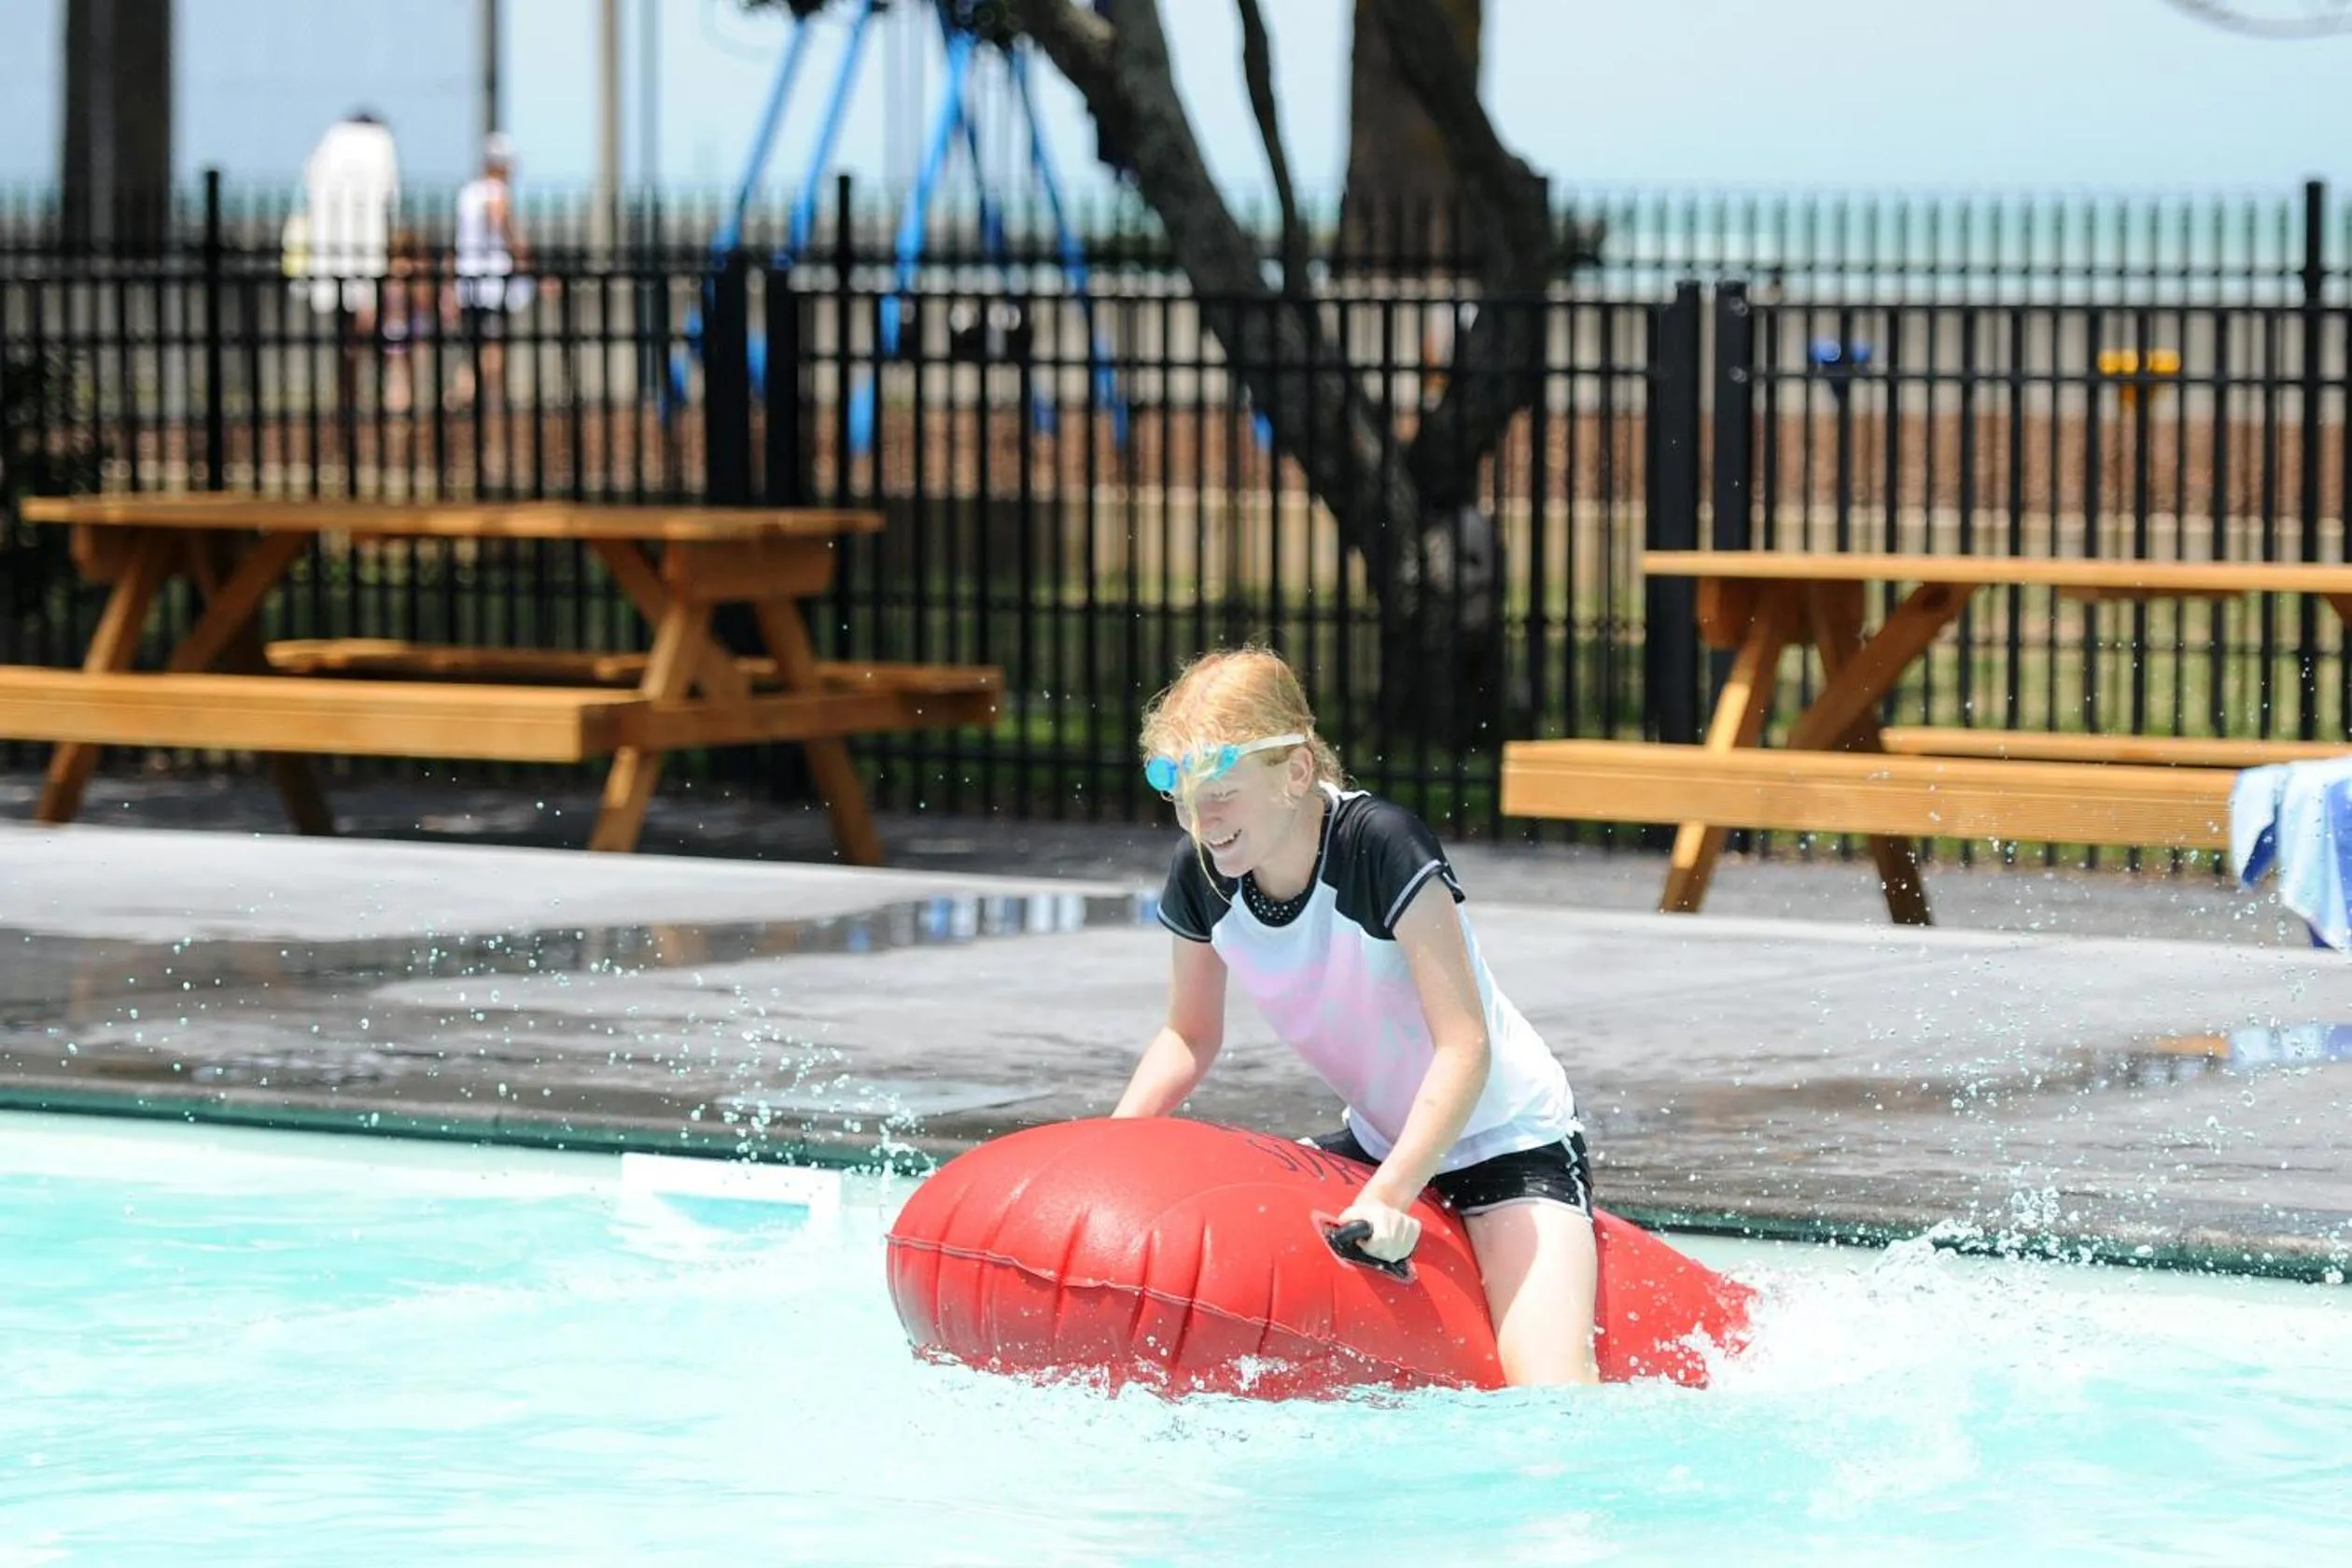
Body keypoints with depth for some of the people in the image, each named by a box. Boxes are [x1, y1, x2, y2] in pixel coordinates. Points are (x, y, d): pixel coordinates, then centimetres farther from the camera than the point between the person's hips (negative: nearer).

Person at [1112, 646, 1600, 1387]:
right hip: (1379, 1142, 7)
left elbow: (1465, 1046, -29)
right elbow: (1189, 1037, 7)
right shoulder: (1200, 876, -9)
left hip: (1508, 1142, -7)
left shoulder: (1381, 847, -27)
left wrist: (1389, 1197, -38)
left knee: (1552, 1405, -25)